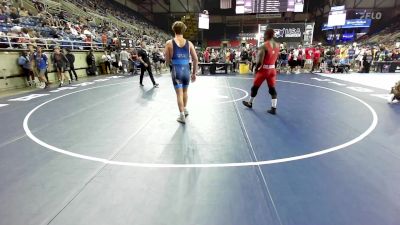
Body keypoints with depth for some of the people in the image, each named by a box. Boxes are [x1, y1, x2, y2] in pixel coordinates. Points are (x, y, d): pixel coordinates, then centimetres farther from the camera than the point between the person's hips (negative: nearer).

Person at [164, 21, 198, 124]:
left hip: (176, 70, -2)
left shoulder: (169, 43, -3)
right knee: (185, 91, 22)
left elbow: (167, 61, 0)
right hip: (186, 70, 3)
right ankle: (185, 109, 38)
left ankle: (182, 115, 7)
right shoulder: (189, 43, 2)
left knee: (179, 93, 4)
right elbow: (195, 59, 3)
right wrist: (194, 73, 12)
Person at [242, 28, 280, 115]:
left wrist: (256, 69, -6)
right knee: (272, 89, 6)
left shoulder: (263, 46, -18)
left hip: (263, 70, -5)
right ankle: (273, 108, 2)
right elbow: (276, 58, 10)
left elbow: (260, 61, -21)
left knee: (255, 87, 13)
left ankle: (250, 103, 31)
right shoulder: (277, 45, 4)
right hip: (272, 69, 6)